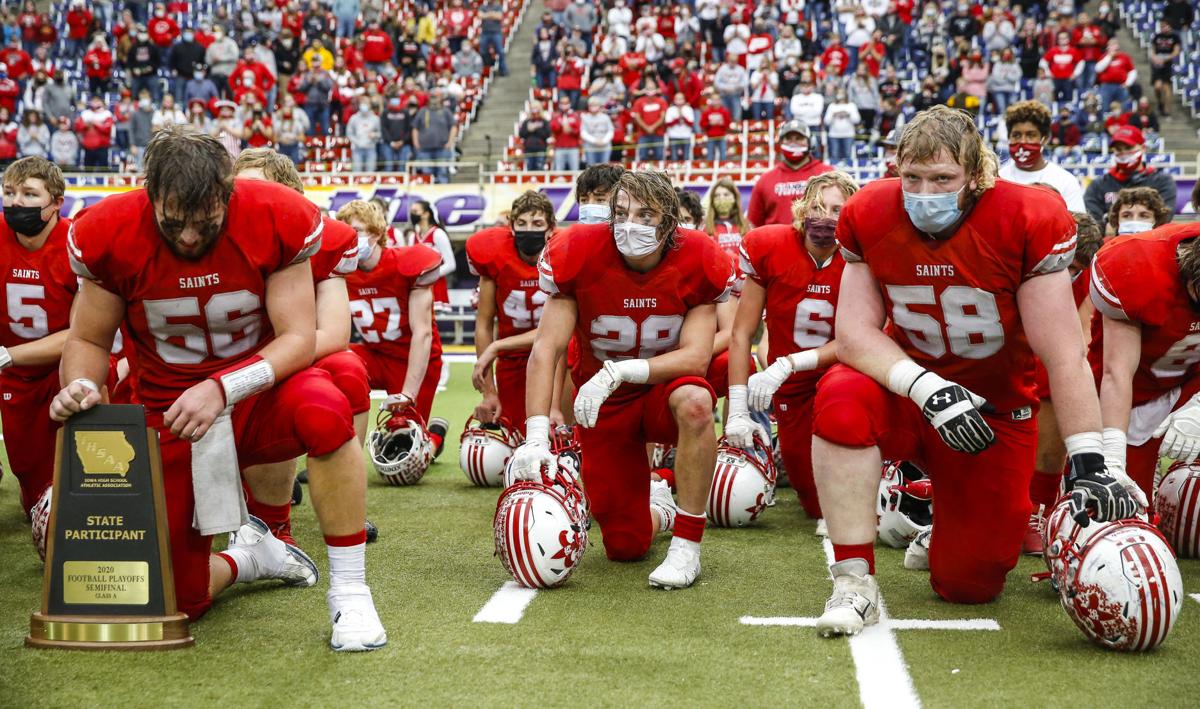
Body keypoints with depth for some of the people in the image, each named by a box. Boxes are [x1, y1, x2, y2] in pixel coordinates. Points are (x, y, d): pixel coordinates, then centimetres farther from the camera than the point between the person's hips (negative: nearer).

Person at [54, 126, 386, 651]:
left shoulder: (278, 221, -17)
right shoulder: (109, 235, -13)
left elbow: (298, 339, -16)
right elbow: (88, 340, 0)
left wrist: (222, 389, -32)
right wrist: (80, 386, -24)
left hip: (258, 397, -1)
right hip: (170, 420, 2)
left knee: (324, 412, -40)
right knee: (180, 602, -1)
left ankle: (349, 591, -24)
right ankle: (245, 557, 36)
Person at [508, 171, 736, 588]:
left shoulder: (698, 262, -17)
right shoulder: (580, 255, -17)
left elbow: (696, 357, -22)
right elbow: (545, 350, -19)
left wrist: (621, 371, -37)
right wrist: (536, 437, -30)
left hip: (665, 391, -1)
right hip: (604, 406, 1)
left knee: (693, 401, -40)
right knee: (626, 546, 0)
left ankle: (687, 547, -24)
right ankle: (658, 507, 41)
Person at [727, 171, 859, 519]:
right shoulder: (770, 249, -14)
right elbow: (741, 334, -11)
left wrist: (787, 364, -32)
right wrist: (737, 412, -16)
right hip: (792, 387, 1)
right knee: (817, 506, 0)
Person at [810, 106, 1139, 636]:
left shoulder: (1027, 221, -20)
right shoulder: (869, 217, -13)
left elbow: (1064, 355, -20)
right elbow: (853, 332, -17)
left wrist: (1087, 465, -25)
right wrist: (928, 389, -34)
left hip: (994, 413, -1)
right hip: (906, 397, 1)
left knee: (969, 586, -2)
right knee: (841, 399, -35)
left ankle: (948, 535, 38)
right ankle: (854, 582, -23)